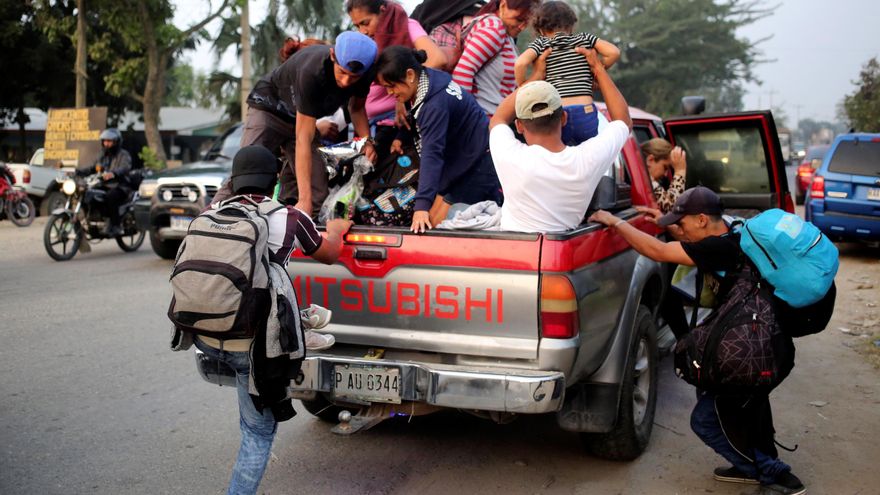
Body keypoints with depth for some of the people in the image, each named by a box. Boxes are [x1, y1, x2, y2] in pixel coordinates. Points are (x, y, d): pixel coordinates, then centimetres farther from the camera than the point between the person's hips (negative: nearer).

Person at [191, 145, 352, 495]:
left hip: (202, 337, 3)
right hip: (251, 345, -3)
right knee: (259, 432, 14)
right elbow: (329, 255, 17)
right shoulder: (291, 219, -2)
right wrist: (336, 231, 40)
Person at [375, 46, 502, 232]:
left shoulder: (436, 104, -29)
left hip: (477, 166, -9)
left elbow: (432, 154, -37)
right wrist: (400, 137, 3)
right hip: (461, 159, 9)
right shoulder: (426, 80, -3)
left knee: (429, 227, -9)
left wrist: (422, 205, -43)